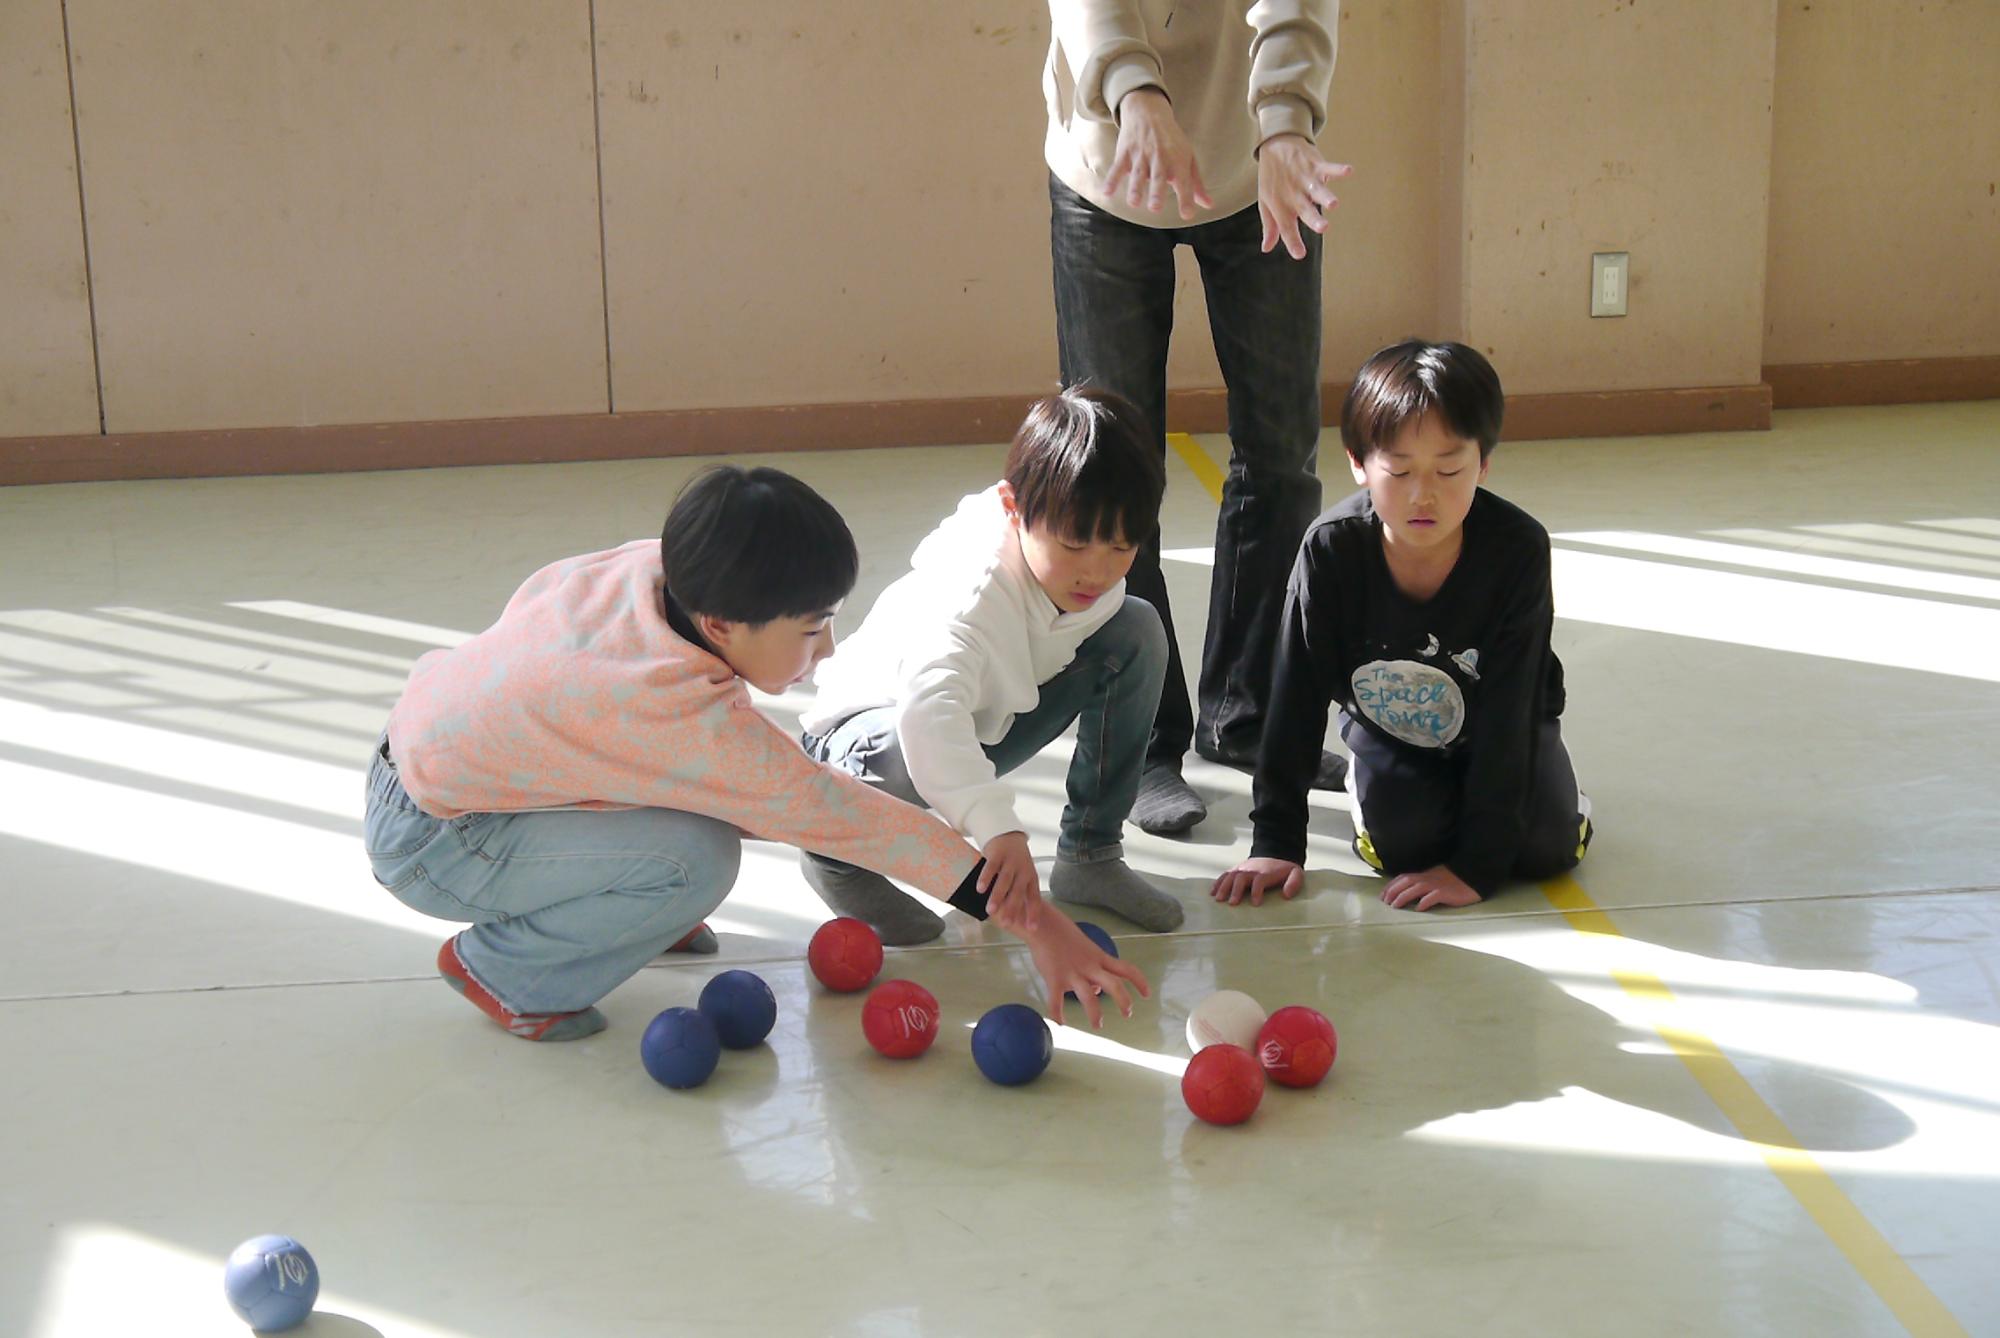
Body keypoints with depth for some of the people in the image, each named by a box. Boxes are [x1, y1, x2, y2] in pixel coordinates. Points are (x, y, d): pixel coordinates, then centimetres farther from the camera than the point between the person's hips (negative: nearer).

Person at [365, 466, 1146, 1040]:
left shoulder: (650, 567, -13)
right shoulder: (694, 725, -33)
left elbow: (542, 588, 8)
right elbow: (845, 818, -29)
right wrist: (1029, 918, -26)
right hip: (428, 844, -8)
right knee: (697, 860, -25)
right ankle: (504, 971, -4)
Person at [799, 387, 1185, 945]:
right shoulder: (969, 598, -41)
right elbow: (929, 706, -59)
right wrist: (997, 827, -71)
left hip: (990, 720, 7)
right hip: (876, 724, -7)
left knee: (1138, 632, -11)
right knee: (908, 755, -44)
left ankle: (1090, 856, -1)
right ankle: (839, 855, -5)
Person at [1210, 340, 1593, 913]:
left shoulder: (1518, 549, -30)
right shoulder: (1333, 549, -27)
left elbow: (1507, 711, -29)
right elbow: (1297, 697, -20)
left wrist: (1477, 864, -32)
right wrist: (1276, 840, -20)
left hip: (1501, 730, 0)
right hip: (1386, 723, 1)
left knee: (1546, 846, -22)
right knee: (1404, 840, -24)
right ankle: (1372, 785, 10)